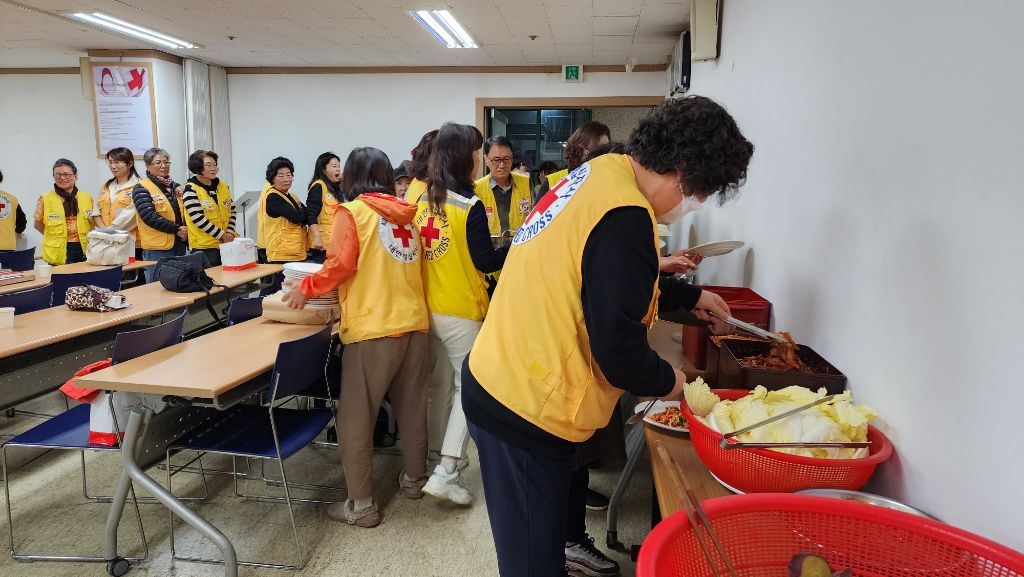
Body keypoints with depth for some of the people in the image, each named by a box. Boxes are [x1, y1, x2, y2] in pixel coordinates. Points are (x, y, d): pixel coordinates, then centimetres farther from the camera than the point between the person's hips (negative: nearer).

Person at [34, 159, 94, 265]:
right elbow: (38, 224, 9)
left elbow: (94, 221, 16)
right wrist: (56, 236, 2)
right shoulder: (45, 199, 1)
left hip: (84, 248, 2)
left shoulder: (87, 197, 7)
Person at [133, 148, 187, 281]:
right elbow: (150, 216, -16)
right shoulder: (141, 189, -5)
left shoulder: (175, 186, 15)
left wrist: (186, 230, -3)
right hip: (157, 247, -6)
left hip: (179, 244, 7)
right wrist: (177, 229, -15)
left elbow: (184, 212, 18)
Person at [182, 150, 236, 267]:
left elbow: (232, 211, 14)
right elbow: (198, 219, -14)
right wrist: (222, 235, -13)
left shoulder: (223, 186, 10)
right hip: (203, 247, -6)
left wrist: (230, 233, -1)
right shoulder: (190, 190, -8)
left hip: (226, 244, 6)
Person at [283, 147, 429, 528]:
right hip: (414, 322, 6)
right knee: (411, 406, 19)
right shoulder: (405, 216, 13)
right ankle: (415, 478, 33)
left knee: (355, 417, 4)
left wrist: (307, 287, 1)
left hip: (373, 327, -6)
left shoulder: (352, 212, -2)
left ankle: (361, 505, 11)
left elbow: (341, 265, -12)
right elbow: (405, 267, 15)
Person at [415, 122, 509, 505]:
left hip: (426, 307, 7)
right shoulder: (470, 206, -16)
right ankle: (446, 473, -1)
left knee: (441, 381, 21)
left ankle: (437, 452, 34)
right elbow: (485, 261, -14)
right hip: (461, 311, -7)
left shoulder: (422, 200, 4)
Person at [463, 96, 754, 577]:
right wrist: (666, 381, -2)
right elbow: (617, 347, -22)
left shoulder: (601, 173, 8)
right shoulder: (625, 218, -23)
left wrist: (690, 296, 30)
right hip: (525, 410, -9)